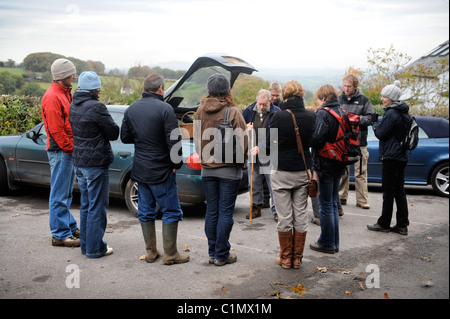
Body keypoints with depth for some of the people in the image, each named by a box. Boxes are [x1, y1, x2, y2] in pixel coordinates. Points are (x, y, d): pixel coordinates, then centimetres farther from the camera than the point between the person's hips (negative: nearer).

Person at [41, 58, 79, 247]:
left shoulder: (65, 93, 15)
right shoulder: (52, 97, -16)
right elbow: (56, 130, -20)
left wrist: (74, 147, 12)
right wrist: (71, 148, -15)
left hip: (68, 151, 10)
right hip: (60, 152, -10)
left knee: (66, 194, 18)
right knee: (59, 195, -2)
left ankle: (70, 227, 28)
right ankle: (60, 235, 5)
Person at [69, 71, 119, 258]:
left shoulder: (73, 106, 8)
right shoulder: (96, 107, -18)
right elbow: (114, 133, -11)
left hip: (79, 162, 8)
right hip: (96, 163, -8)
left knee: (86, 205, 17)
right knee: (97, 207, 1)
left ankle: (85, 245, 26)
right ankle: (94, 248, 8)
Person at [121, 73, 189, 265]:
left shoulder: (131, 109, 6)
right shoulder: (164, 109, -14)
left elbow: (125, 137, 13)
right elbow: (174, 140, -18)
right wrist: (176, 163, -5)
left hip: (140, 169, 7)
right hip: (161, 170, -6)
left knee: (145, 211, 14)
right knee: (171, 212, 4)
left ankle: (151, 252, 22)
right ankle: (170, 254, 9)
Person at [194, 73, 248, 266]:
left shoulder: (200, 111, 2)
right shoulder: (232, 112, -12)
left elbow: (197, 140, 9)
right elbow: (242, 142, -9)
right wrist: (240, 162, 6)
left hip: (207, 169, 4)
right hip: (229, 169, -4)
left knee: (211, 211, 12)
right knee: (225, 212, 3)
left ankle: (212, 253, 19)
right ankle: (221, 255, 9)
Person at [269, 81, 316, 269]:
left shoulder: (279, 116, -14)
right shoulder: (311, 117, -4)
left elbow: (271, 142, -5)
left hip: (282, 172, -3)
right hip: (303, 171, 3)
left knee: (284, 217, 6)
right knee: (301, 216, 11)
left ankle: (286, 258, 15)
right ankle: (297, 258, 19)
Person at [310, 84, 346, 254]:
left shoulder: (323, 114, -15)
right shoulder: (342, 113, 10)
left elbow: (316, 140, -23)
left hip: (325, 165, -8)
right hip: (339, 165, 8)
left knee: (325, 205, 1)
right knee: (333, 204, 16)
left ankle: (326, 243, 11)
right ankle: (334, 243, 24)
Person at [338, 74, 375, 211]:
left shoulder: (363, 100, 3)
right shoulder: (339, 99, 10)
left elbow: (371, 118, -1)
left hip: (359, 140, -2)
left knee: (361, 171, 2)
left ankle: (362, 199, 9)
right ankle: (342, 197, 16)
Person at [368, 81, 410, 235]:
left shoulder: (391, 114, -16)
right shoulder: (402, 112, 14)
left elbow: (380, 134, -14)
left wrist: (375, 122, 3)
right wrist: (377, 123, 15)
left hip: (391, 157, -9)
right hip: (401, 156, 9)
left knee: (388, 192, -1)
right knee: (399, 191, 10)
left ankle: (384, 224, 8)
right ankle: (402, 225, 13)